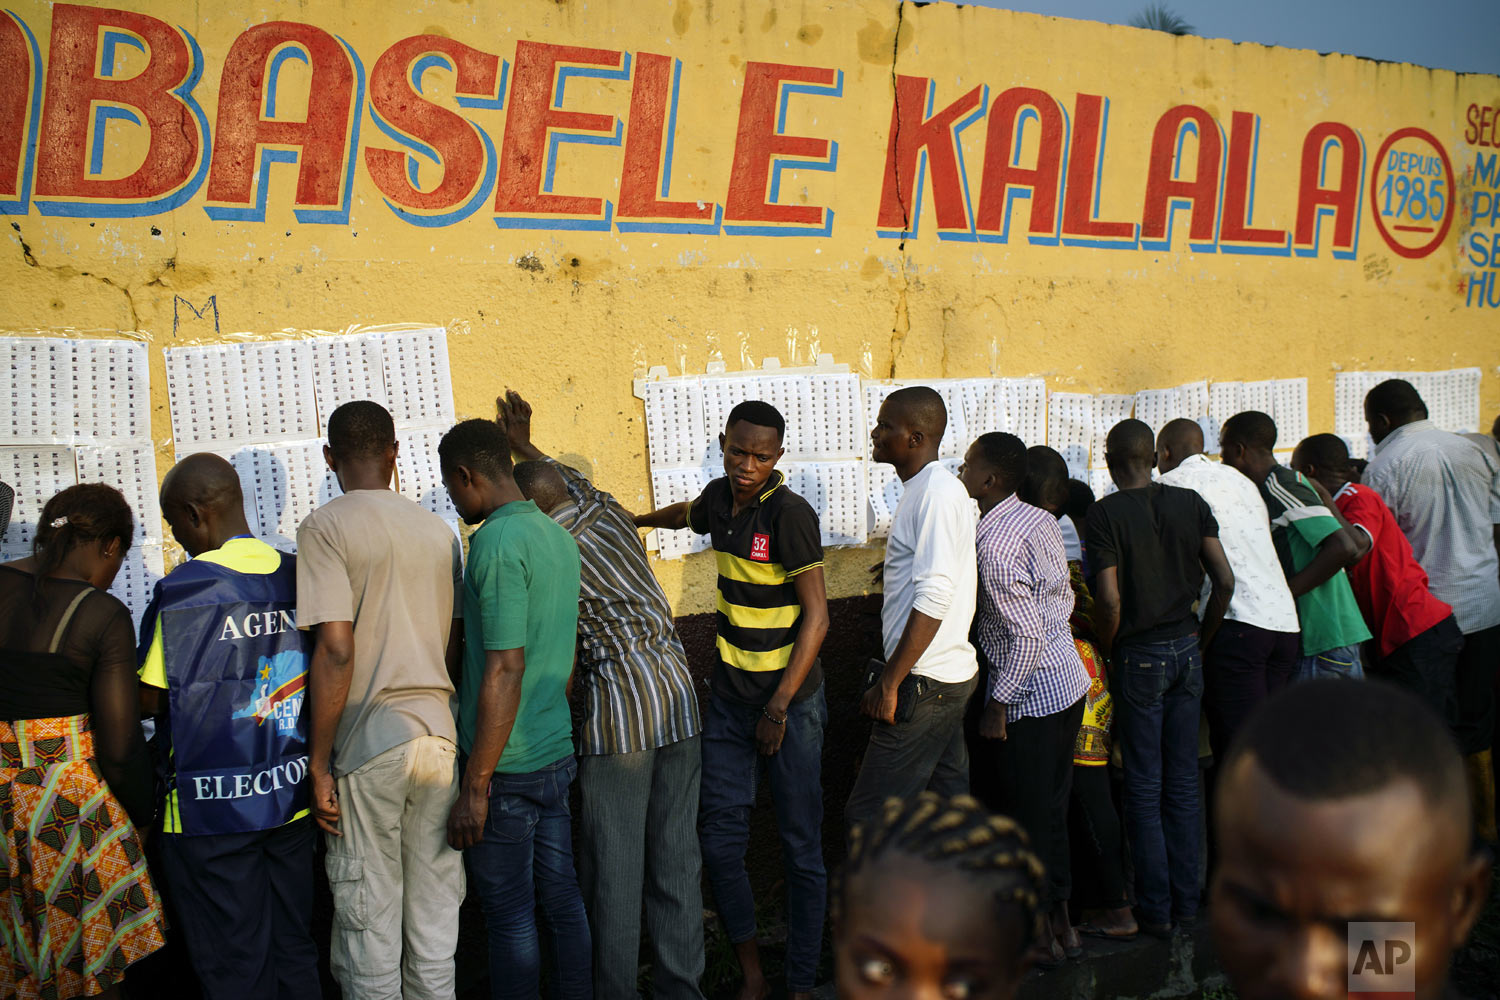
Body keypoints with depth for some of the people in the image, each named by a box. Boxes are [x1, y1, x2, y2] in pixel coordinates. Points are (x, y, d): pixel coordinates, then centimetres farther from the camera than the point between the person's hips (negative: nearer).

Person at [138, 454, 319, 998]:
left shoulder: (183, 590, -14)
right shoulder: (298, 575, 2)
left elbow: (150, 698, -9)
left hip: (214, 809, -5)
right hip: (293, 793, 5)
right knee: (294, 951, 16)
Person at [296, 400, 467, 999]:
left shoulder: (326, 528, -7)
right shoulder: (439, 530, 10)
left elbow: (336, 650, -15)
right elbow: (455, 646, 12)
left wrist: (318, 763, -10)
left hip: (368, 745, -5)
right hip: (439, 733, 5)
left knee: (368, 923, 5)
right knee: (435, 921, 12)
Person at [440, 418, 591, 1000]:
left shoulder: (497, 542, -18)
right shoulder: (558, 536, 9)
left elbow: (505, 670, -22)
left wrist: (475, 786, -19)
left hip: (507, 766, -8)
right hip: (559, 753, 8)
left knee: (510, 917, 4)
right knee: (562, 900, 15)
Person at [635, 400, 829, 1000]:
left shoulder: (790, 514, -16)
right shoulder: (721, 497, 5)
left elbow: (816, 618, -17)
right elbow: (688, 515, 31)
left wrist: (779, 707, -19)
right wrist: (639, 520, 51)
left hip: (789, 700, -6)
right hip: (728, 695, 6)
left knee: (801, 845, 0)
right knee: (719, 835, 4)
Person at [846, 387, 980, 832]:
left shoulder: (938, 492, -16)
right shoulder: (926, 488, 15)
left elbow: (933, 598, -23)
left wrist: (890, 682, -22)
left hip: (926, 684, -10)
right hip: (951, 677, 10)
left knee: (869, 816, -6)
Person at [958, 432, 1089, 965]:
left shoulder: (993, 544, -21)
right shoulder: (1041, 521, 5)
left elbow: (1027, 636, -24)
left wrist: (997, 705, -17)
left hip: (1027, 699, -9)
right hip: (1069, 683, 9)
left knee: (1026, 815, 6)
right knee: (1052, 806, 19)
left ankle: (1038, 927, 18)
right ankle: (1059, 919, 30)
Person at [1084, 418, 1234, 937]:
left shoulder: (1106, 513, -10)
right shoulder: (1190, 503, 3)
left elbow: (1108, 600, -17)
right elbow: (1224, 582, -1)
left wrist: (1107, 655, -2)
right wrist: (1200, 642, 10)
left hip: (1139, 656, -4)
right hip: (1186, 650, 4)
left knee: (1144, 787, 4)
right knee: (1183, 782, 13)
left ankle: (1156, 909, 8)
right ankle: (1186, 899, 19)